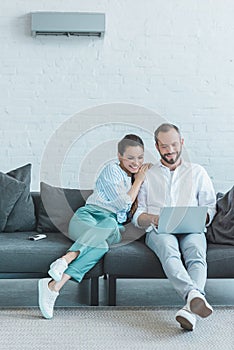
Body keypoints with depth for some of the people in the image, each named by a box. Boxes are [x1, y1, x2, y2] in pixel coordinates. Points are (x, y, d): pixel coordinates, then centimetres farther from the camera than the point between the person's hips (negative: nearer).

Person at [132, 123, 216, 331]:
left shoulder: (197, 172, 24)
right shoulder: (147, 175, 23)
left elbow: (211, 208, 16)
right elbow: (137, 215, 16)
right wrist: (152, 218, -8)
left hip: (191, 230, 1)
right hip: (159, 231, 0)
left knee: (196, 253, -36)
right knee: (169, 251, -38)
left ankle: (190, 310, -55)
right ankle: (195, 296, -60)